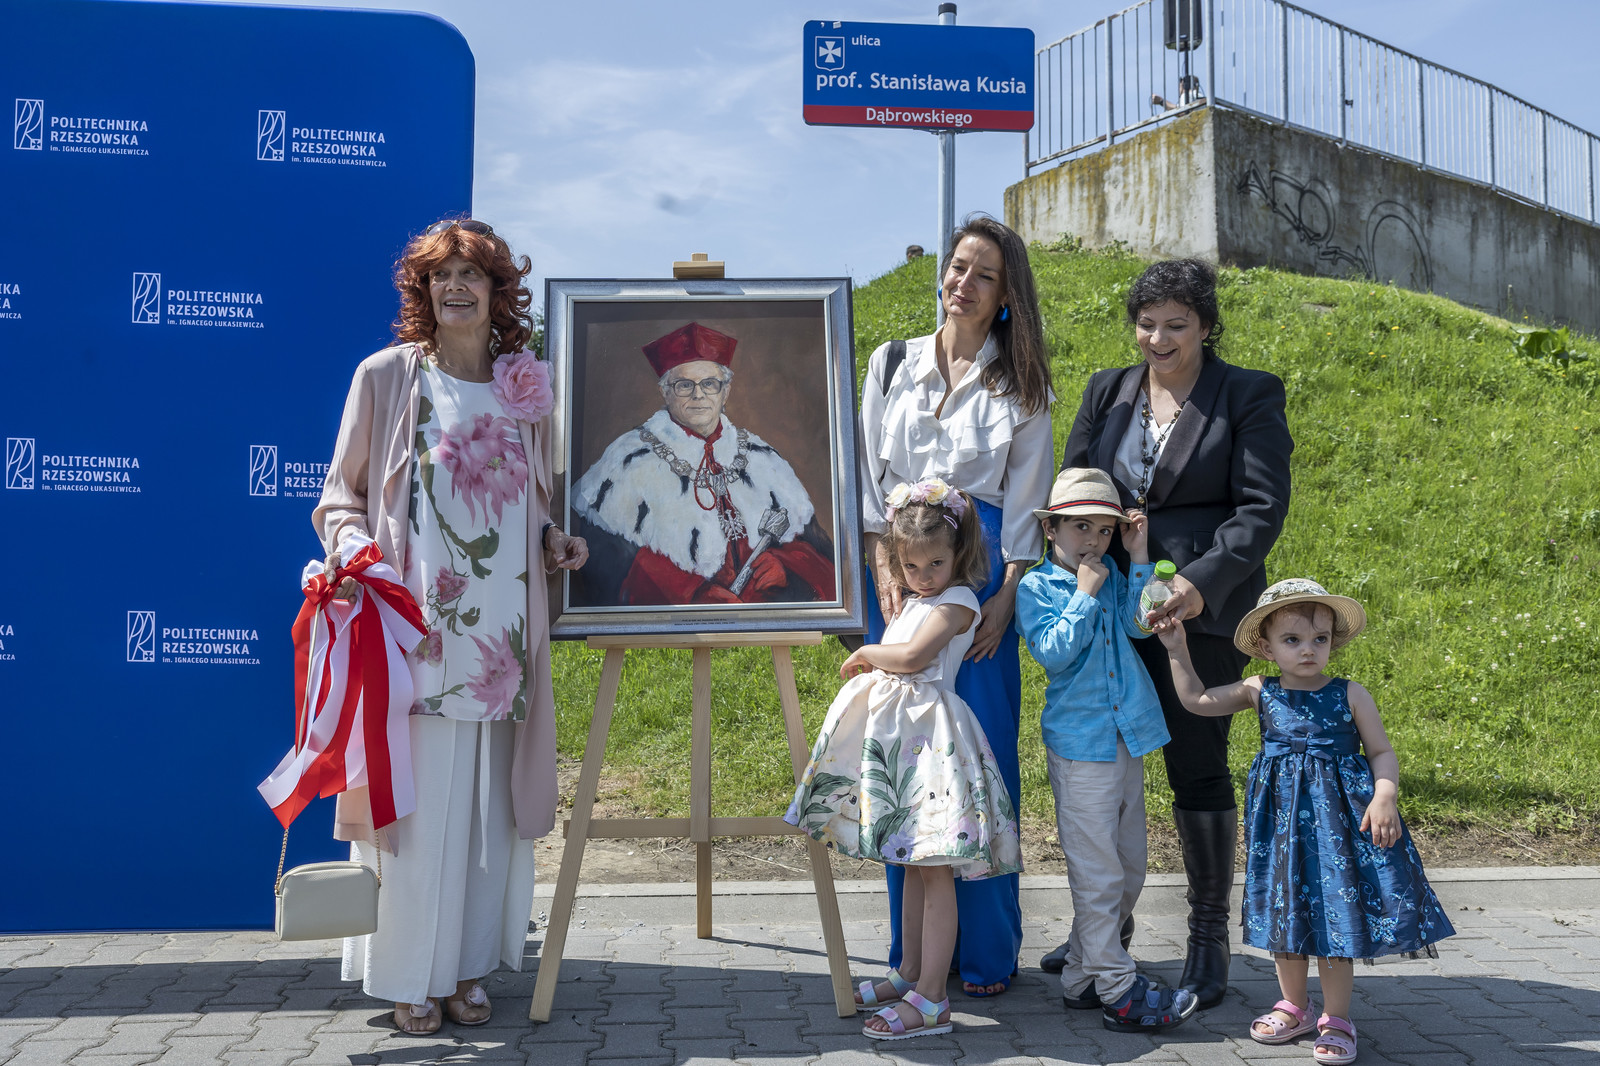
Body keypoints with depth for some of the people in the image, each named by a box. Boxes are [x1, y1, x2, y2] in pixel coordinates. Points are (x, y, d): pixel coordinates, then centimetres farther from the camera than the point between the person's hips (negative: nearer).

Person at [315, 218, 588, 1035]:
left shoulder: (526, 385, 11)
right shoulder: (386, 376, 2)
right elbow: (340, 495, 5)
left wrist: (552, 541, 3)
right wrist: (351, 549, -14)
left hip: (501, 630, 3)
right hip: (415, 626, -3)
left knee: (487, 802, 7)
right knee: (415, 798, -2)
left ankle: (465, 967, 20)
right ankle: (409, 975, 12)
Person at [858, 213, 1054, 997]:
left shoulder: (1021, 383, 7)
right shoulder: (892, 364, 12)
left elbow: (1026, 496, 3)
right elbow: (868, 473, 8)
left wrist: (1008, 592, -7)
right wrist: (883, 567, -4)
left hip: (981, 571, -2)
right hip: (896, 568, 2)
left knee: (981, 750, -3)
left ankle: (986, 951, 8)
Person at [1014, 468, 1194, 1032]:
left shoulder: (1112, 576, 12)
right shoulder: (1034, 587, -3)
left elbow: (1139, 624, -3)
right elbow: (1053, 652, -14)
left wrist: (1139, 559, -6)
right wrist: (1086, 594, -15)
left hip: (1129, 741, 7)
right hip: (1080, 747, -6)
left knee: (1131, 869, 12)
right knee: (1098, 875, -4)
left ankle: (1082, 975, 23)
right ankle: (1119, 990, 3)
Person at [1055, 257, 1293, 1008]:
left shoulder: (1248, 397, 0)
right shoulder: (1107, 393, 13)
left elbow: (1263, 507, -7)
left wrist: (1203, 582, -19)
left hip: (1203, 609, -4)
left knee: (1197, 766, -1)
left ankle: (1209, 940, 14)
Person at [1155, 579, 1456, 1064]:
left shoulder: (1349, 694, -4)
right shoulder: (1259, 693, 2)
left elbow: (1383, 752, -1)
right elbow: (1196, 699, 9)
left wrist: (1384, 796, -17)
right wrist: (1177, 650, 5)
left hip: (1337, 813, -3)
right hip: (1282, 815, 3)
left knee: (1335, 910, 0)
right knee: (1285, 910, 12)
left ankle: (1336, 1018, 13)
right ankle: (1294, 1006, 29)